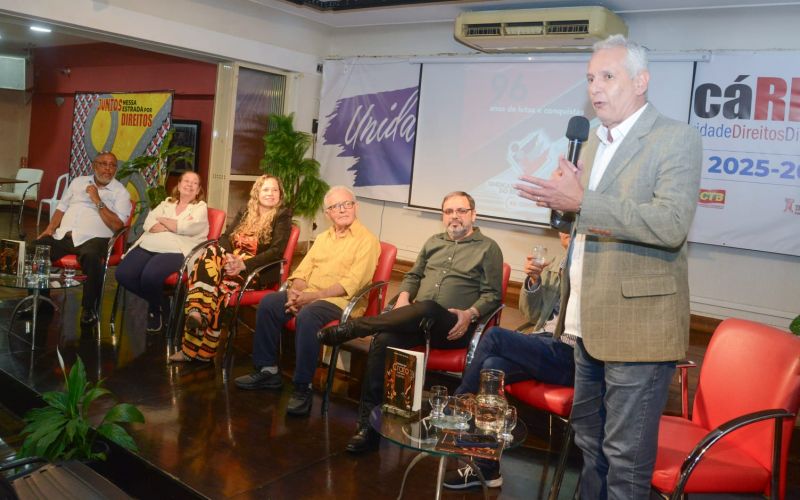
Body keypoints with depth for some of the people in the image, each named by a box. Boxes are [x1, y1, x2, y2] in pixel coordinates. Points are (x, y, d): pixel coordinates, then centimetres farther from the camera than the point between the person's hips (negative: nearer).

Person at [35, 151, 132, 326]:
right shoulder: (78, 182, 20)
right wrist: (50, 228, 6)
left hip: (93, 239, -5)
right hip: (63, 235, 5)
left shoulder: (120, 192, 5)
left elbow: (117, 225, -8)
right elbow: (62, 207, 22)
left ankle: (89, 309, -21)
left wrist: (98, 201, -9)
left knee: (91, 257, -39)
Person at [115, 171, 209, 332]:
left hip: (175, 251, -5)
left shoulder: (201, 207, 11)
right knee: (123, 274, -19)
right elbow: (148, 223, 7)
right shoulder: (166, 203, 23)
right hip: (148, 246, 5)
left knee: (150, 276, -33)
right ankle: (157, 300, 5)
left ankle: (155, 307, 0)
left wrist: (162, 219, 5)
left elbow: (186, 228, -8)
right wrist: (174, 227, -9)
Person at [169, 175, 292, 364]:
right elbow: (225, 237, 9)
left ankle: (194, 348, -31)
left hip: (257, 269, -5)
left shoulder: (282, 216, 1)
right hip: (233, 262, 5)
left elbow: (277, 251, -12)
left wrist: (244, 264, -24)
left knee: (221, 286, -31)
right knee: (211, 254, -28)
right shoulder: (245, 212, 19)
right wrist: (228, 257, -15)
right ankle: (197, 312, -44)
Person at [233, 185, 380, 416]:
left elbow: (351, 284, -16)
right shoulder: (323, 238, 20)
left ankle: (303, 388, -24)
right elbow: (303, 270, 14)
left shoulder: (367, 240, -5)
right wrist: (294, 292, -8)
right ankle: (268, 370, -1)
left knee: (307, 316, -35)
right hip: (308, 296, 7)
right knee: (268, 303, -12)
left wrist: (312, 296, -20)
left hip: (341, 301, -7)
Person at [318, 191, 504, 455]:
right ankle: (369, 422, -24)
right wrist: (403, 298, 5)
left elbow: (493, 294, 2)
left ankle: (350, 328, -30)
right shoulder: (433, 242, 24)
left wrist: (470, 314, -16)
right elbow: (413, 276, 27)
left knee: (424, 309, -39)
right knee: (383, 341, -27)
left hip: (451, 326, -4)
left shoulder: (488, 248, 8)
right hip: (418, 319, 4)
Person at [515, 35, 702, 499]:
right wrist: (561, 201, 0)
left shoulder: (677, 138, -9)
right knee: (590, 441, 19)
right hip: (589, 321, 8)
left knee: (626, 457, 2)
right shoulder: (594, 142, 15)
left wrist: (581, 202, -26)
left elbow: (672, 223, -23)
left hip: (637, 324, -7)